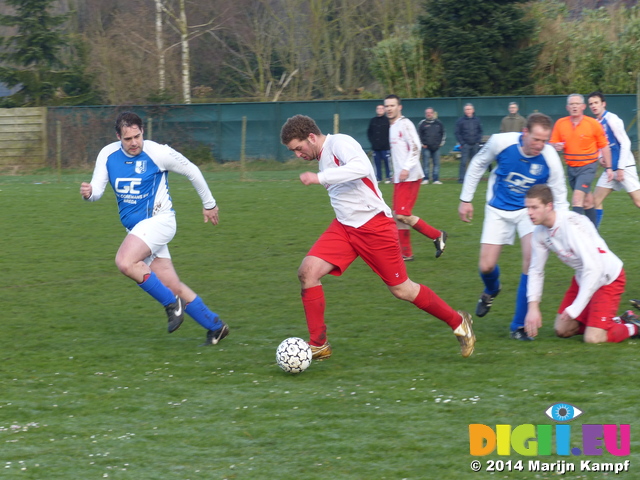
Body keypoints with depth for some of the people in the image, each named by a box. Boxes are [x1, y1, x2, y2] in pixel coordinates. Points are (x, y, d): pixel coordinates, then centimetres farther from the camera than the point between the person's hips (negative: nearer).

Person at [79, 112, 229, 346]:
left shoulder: (158, 153, -12)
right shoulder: (108, 155, 0)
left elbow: (191, 171, 0)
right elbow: (97, 189, -2)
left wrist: (209, 203, 9)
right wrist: (88, 193, -27)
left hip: (158, 219, -6)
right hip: (136, 228, 6)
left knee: (125, 262, -29)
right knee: (173, 287, 4)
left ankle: (172, 304, -15)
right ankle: (215, 326, 17)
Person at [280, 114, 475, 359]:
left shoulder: (339, 143, -16)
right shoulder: (322, 157, 12)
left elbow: (361, 167, -36)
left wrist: (319, 178, -34)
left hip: (374, 226, -8)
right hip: (344, 227, 8)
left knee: (402, 290, 0)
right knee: (307, 270, -12)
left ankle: (458, 323, 22)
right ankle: (318, 345, -5)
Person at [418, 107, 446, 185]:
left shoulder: (438, 123, 10)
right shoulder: (422, 123, 2)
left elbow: (443, 133, 19)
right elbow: (418, 134, 5)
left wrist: (441, 143, 11)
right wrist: (421, 144, -1)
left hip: (436, 147, 3)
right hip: (426, 147, -2)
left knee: (436, 163, 1)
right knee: (425, 164, -5)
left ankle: (436, 179, 5)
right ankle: (425, 179, -1)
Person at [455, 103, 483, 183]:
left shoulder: (477, 120, 9)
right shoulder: (460, 120, 0)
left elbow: (480, 131, 16)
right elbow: (457, 133, 2)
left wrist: (478, 141, 2)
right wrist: (461, 143, -7)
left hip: (475, 144, 3)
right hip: (465, 145, -3)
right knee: (463, 162, -9)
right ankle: (461, 179, -7)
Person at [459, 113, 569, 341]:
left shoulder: (550, 159, -24)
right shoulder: (501, 142, -25)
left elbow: (559, 200, -12)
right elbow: (478, 164, -3)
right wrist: (465, 199, 1)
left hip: (529, 210, -1)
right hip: (498, 210, 1)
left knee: (532, 259, -23)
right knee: (486, 266, 0)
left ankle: (519, 326, -11)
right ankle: (491, 291, 43)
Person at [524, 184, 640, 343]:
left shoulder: (572, 225, -32)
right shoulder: (540, 232, -7)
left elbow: (593, 268, -34)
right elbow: (536, 270, 5)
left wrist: (575, 308, -31)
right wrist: (533, 307, -5)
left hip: (609, 278, -8)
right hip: (582, 278, 8)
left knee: (593, 338, -17)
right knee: (562, 330, 7)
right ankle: (616, 321, 22)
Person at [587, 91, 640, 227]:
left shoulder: (612, 119, -12)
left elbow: (625, 143, -15)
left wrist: (621, 168, -17)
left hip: (624, 167, -8)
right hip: (610, 169, 8)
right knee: (596, 200, 2)